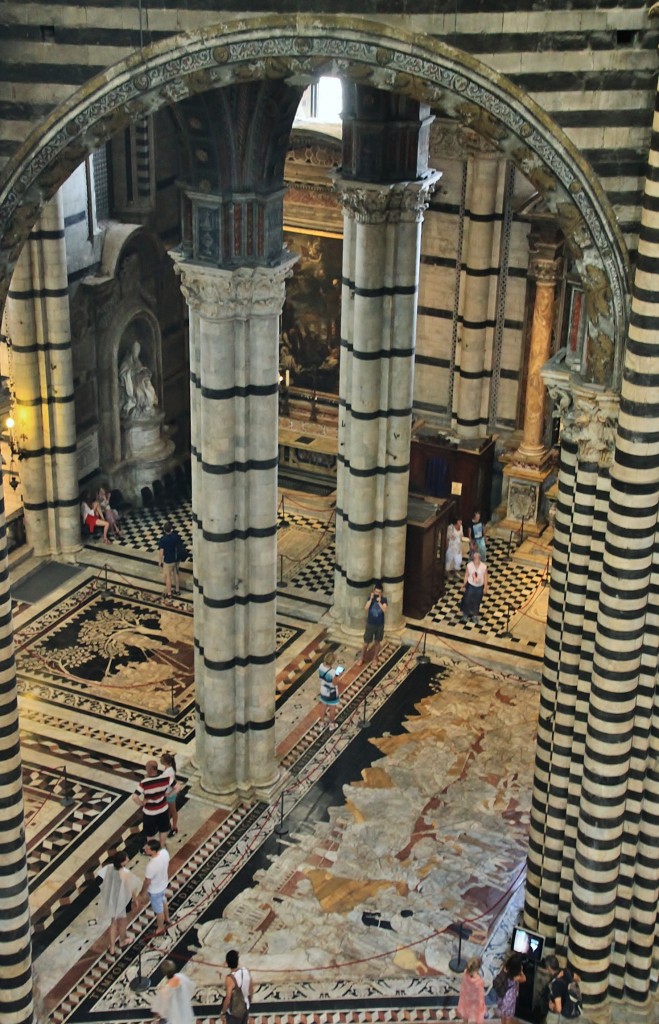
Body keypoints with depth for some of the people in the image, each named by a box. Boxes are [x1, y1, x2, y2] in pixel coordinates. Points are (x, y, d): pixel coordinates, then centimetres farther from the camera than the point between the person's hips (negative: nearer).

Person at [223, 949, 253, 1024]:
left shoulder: (230, 978, -33)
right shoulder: (246, 971, -13)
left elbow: (228, 999, -27)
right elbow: (251, 990, 1)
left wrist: (223, 1012, -9)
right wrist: (249, 1002, 19)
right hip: (245, 1008, 6)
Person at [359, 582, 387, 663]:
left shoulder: (383, 599, -9)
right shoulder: (370, 597, -9)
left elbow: (385, 611, -21)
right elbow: (366, 609, -21)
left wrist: (379, 602, -31)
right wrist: (371, 599, -29)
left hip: (380, 625, 0)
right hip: (370, 624, 0)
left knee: (377, 642, 14)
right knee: (366, 643, 7)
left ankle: (374, 659, 31)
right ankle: (362, 658, 25)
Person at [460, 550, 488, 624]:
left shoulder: (484, 566, -18)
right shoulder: (469, 565, -18)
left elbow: (485, 577, -7)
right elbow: (466, 576, -6)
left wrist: (485, 587, -2)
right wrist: (464, 586, -1)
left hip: (479, 587, 0)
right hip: (470, 586, 0)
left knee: (477, 602, 16)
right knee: (467, 600, 11)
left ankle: (475, 615, 38)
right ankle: (465, 614, 35)